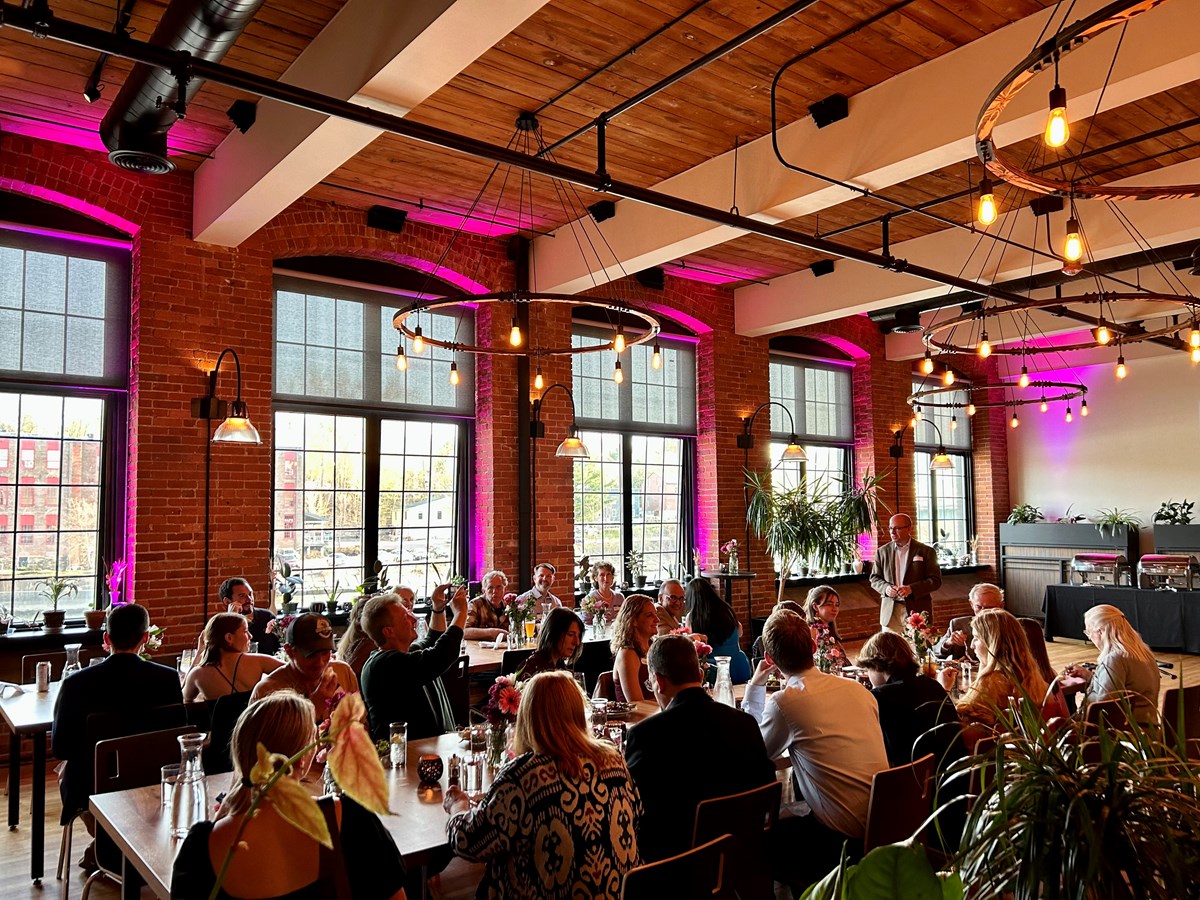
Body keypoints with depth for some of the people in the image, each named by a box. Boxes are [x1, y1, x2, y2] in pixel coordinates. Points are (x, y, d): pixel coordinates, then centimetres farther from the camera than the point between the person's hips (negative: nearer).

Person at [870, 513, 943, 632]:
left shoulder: (926, 551, 2)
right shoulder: (882, 552, 10)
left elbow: (936, 580, -2)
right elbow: (874, 579, 12)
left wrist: (912, 588, -16)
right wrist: (885, 587, -10)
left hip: (917, 611, -2)